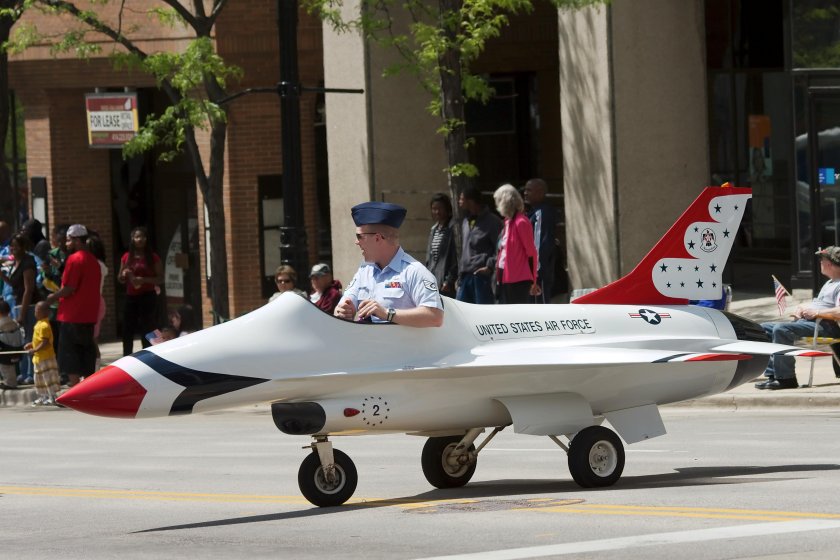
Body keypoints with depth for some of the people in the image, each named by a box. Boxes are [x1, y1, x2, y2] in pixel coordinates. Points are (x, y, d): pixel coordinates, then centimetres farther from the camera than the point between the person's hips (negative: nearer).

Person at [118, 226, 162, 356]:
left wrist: (143, 280, -18)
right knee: (127, 331, 3)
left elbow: (160, 278, -3)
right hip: (131, 297, 4)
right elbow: (120, 279, 17)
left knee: (146, 332, -5)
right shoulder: (127, 257, 10)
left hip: (148, 297, -4)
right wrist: (124, 275, -7)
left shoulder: (152, 257, -1)